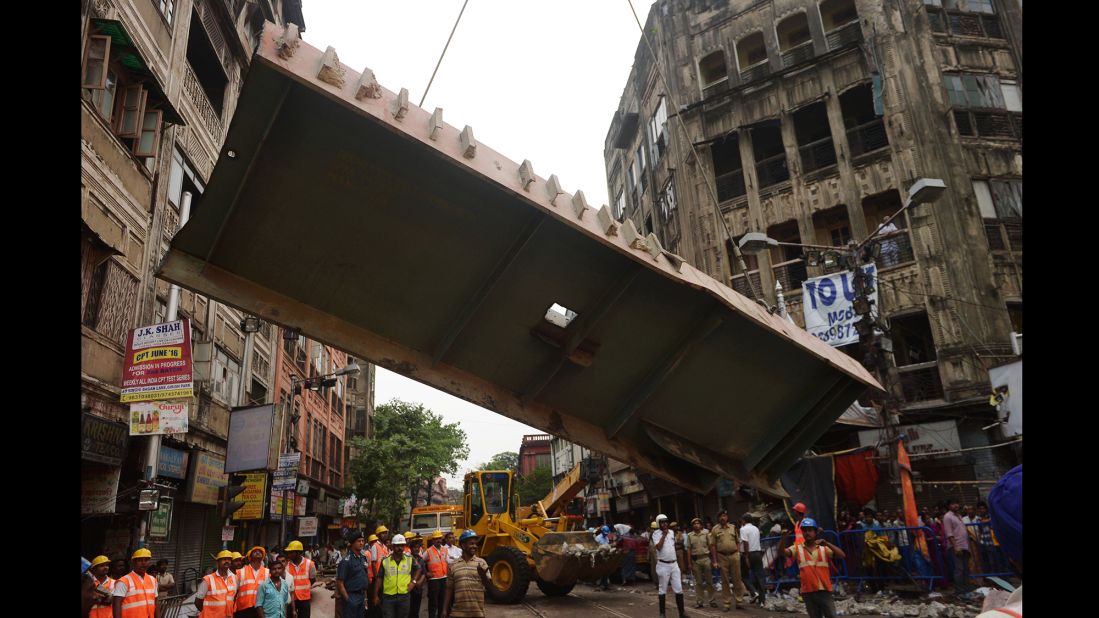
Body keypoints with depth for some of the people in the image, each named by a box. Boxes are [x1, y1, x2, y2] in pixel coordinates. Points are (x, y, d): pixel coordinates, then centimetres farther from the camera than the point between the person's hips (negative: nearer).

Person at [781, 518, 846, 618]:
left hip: (824, 590, -1)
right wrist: (783, 538, -30)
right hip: (807, 592, 1)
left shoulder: (824, 548, 5)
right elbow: (782, 551, -10)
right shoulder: (797, 549, 6)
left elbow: (842, 555, -7)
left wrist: (827, 543, -18)